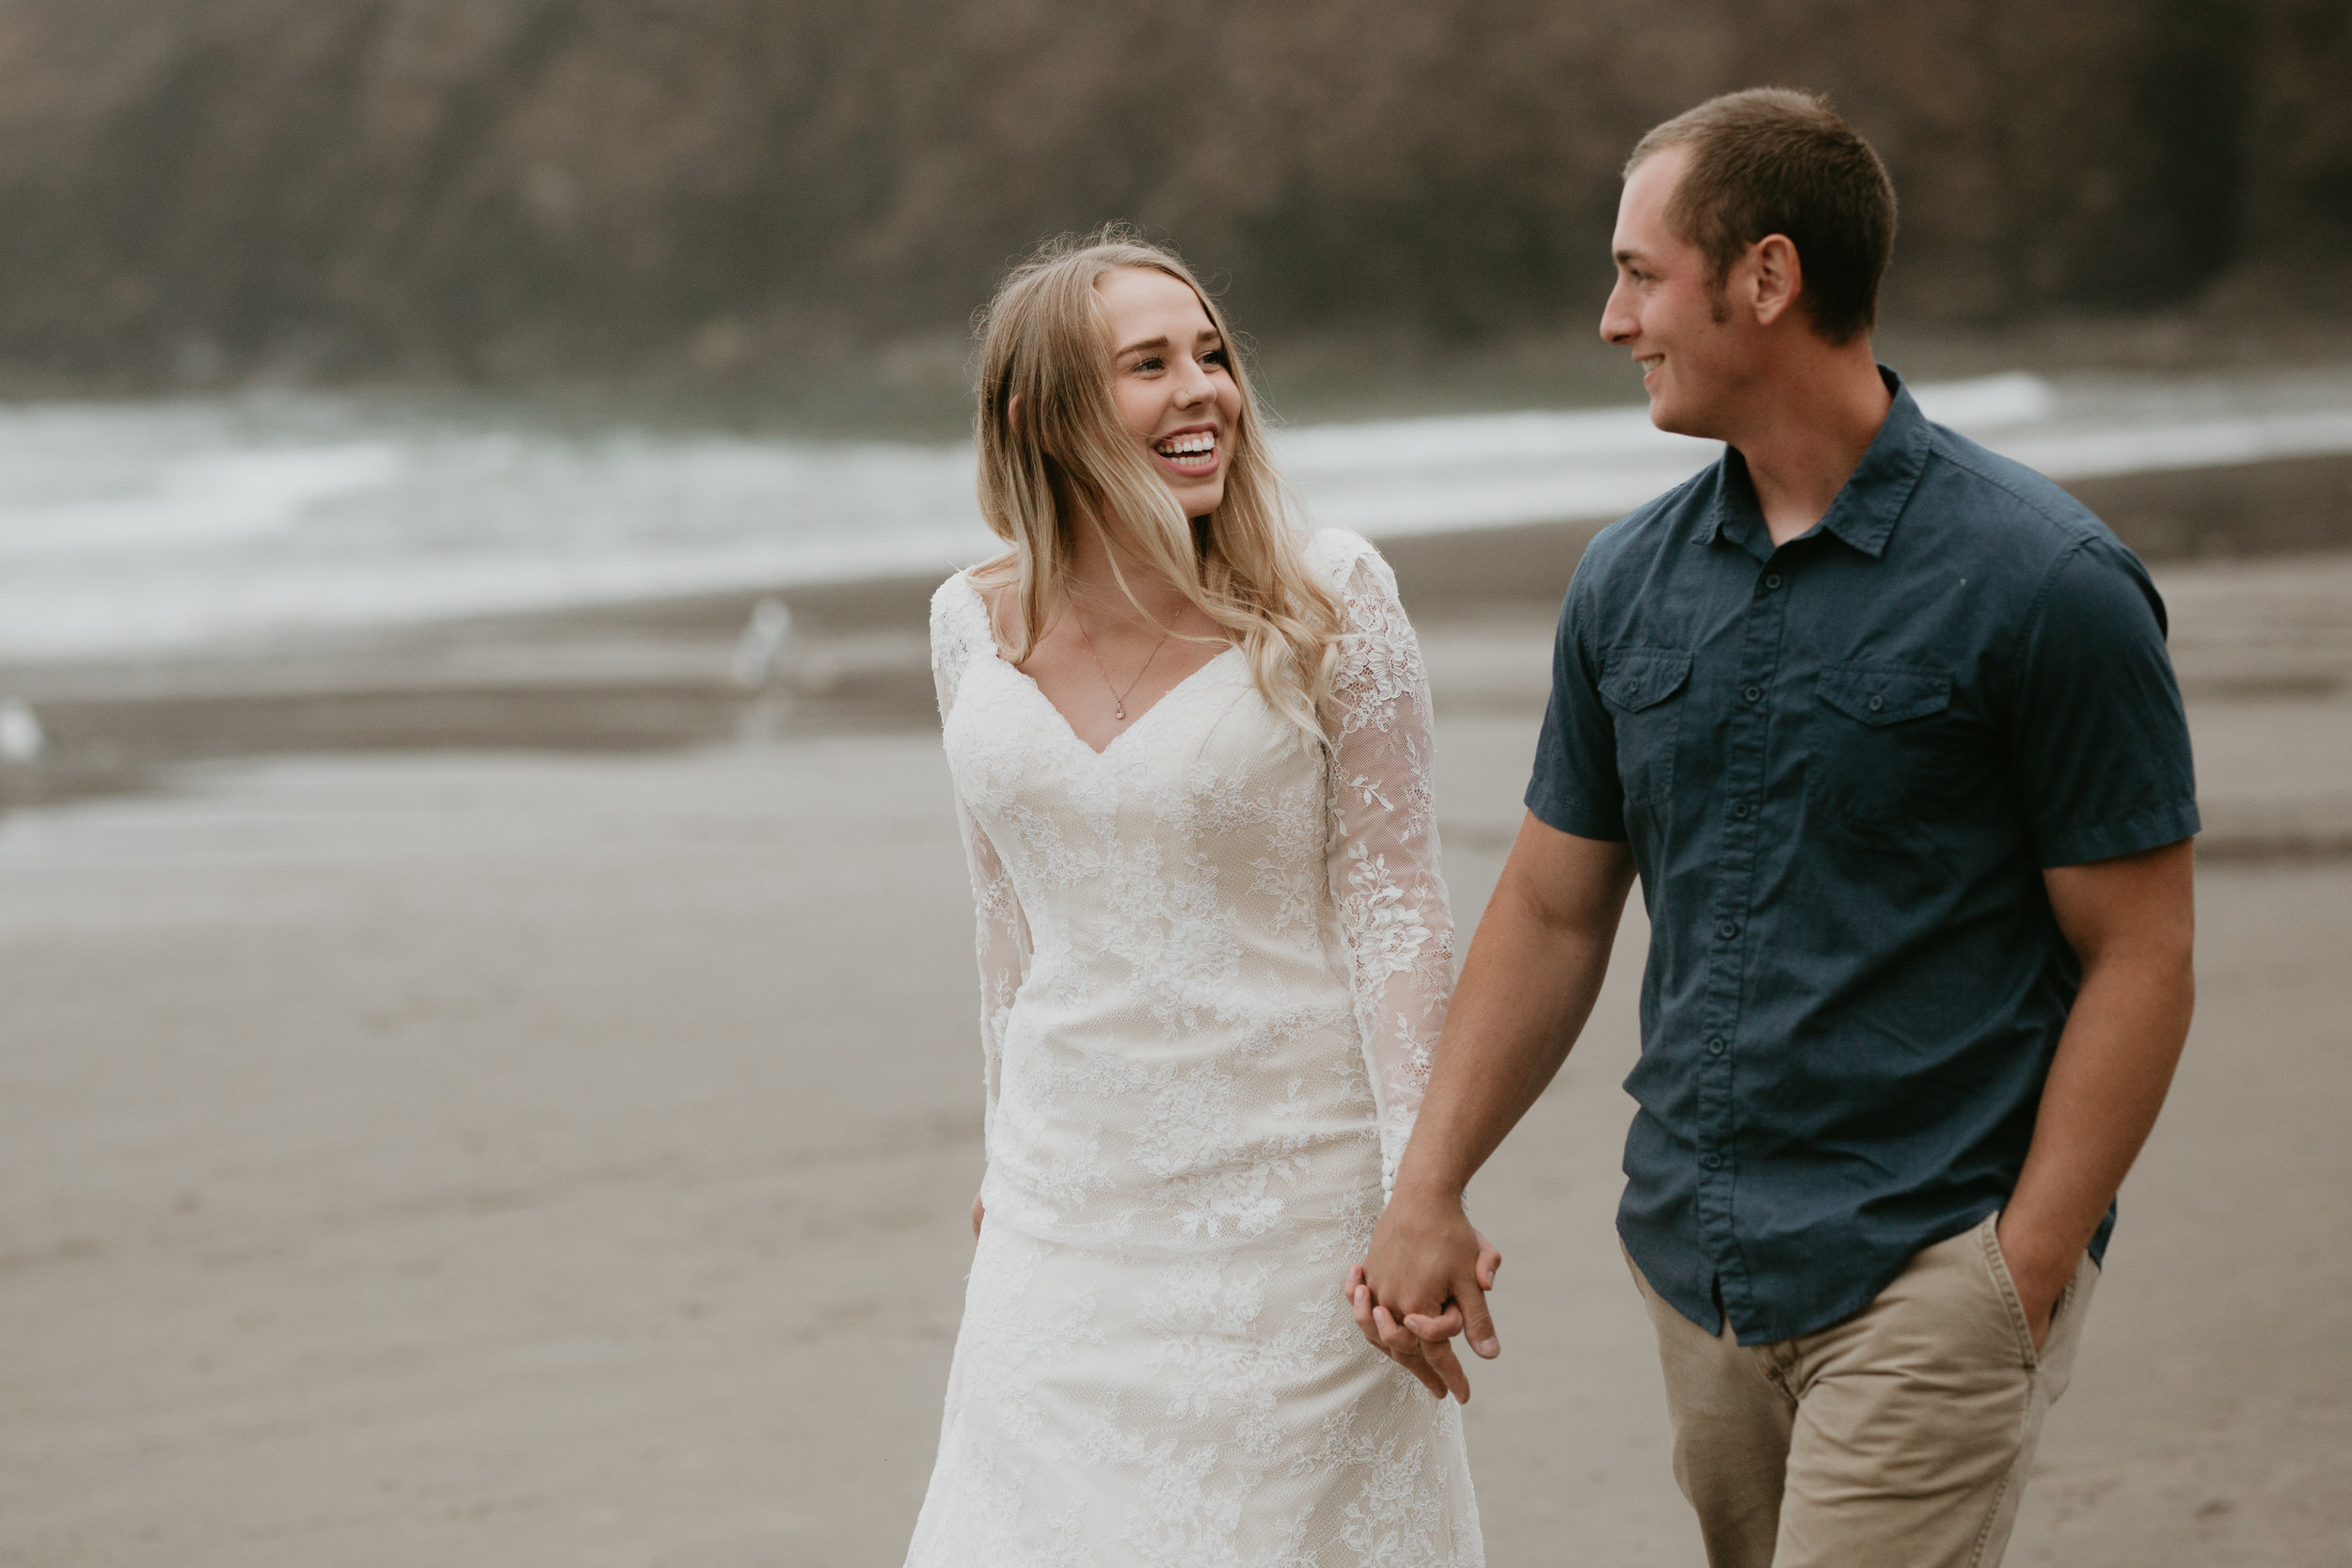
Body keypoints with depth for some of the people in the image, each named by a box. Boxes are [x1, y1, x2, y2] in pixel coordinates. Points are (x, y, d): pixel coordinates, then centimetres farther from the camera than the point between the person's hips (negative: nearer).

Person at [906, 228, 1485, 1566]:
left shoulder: (1327, 601, -8)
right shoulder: (978, 624, 2)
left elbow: (1395, 903, -7)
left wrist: (1420, 1191, -12)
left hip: (1286, 1192, -3)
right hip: (1070, 1199, 4)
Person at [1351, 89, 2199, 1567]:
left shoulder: (2044, 584, -11)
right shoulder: (1630, 580, 7)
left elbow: (2139, 960, -9)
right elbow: (1554, 908, 14)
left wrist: (2018, 1283, -13)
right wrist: (1427, 1192, 7)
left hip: (1926, 1286, -6)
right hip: (1697, 1262, 6)